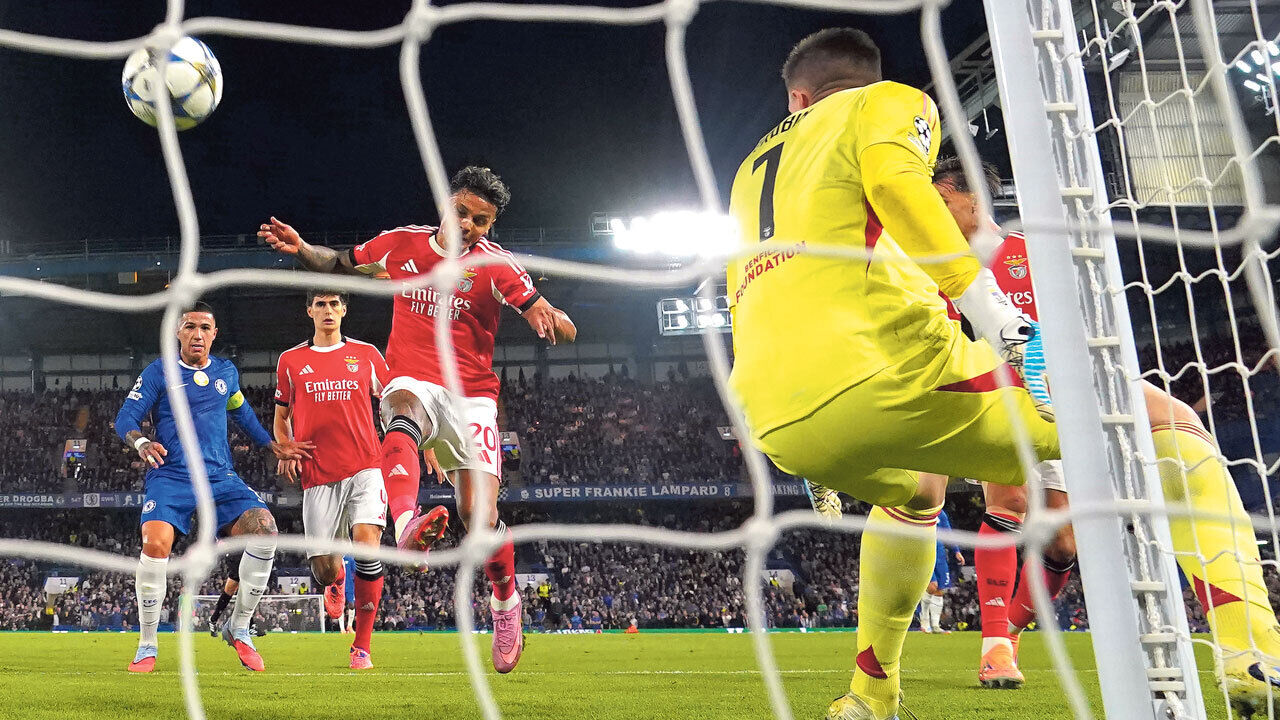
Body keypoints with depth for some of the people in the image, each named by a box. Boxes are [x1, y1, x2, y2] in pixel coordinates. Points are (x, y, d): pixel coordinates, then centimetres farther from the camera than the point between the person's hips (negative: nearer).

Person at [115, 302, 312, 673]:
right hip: (170, 477, -3)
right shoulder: (159, 372, 3)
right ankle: (147, 646, -9)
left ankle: (238, 628, -3)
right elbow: (125, 417, 0)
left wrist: (274, 446, 26)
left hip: (220, 477, 3)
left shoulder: (227, 372, 15)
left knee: (264, 527, -22)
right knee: (156, 543, -29)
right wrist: (141, 442, -21)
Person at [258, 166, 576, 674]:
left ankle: (505, 604, 19)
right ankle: (406, 526, -64)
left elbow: (565, 331, -13)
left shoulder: (495, 265, -4)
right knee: (404, 415, -38)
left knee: (480, 516, -10)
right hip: (413, 381, 1)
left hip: (471, 396, -1)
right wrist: (302, 249, 1)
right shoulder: (403, 243, 5)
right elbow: (342, 264, 21)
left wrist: (548, 318, -37)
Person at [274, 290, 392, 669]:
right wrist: (285, 451, 3)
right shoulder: (291, 360, 12)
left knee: (366, 541, -22)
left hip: (364, 467, -1)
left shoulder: (366, 354, 10)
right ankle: (337, 577, 38)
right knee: (322, 570, -4)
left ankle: (362, 645, -8)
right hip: (317, 474, 1)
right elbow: (281, 417, 21)